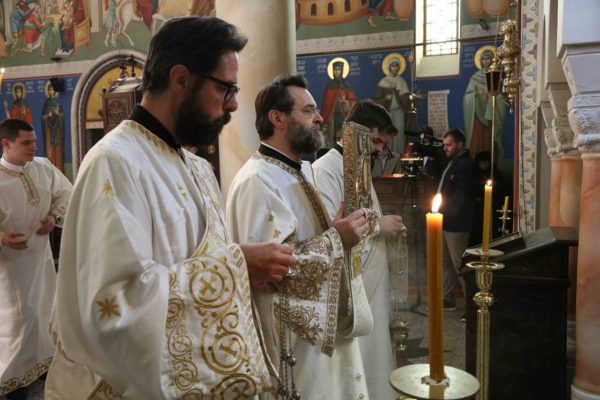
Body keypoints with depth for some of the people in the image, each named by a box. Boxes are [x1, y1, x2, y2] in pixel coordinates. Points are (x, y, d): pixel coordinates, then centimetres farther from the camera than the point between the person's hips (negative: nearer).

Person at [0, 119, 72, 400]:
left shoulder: (43, 166, -7)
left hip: (41, 250, 5)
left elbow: (66, 192, 6)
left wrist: (54, 217, -10)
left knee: (44, 307, 18)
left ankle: (41, 360, 39)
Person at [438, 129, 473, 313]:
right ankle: (448, 300, 25)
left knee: (459, 264, -5)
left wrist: (443, 209, -17)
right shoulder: (452, 162, 17)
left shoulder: (465, 164, -13)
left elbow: (461, 196, -21)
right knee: (446, 262, 15)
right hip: (446, 221, 10)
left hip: (456, 223, -10)